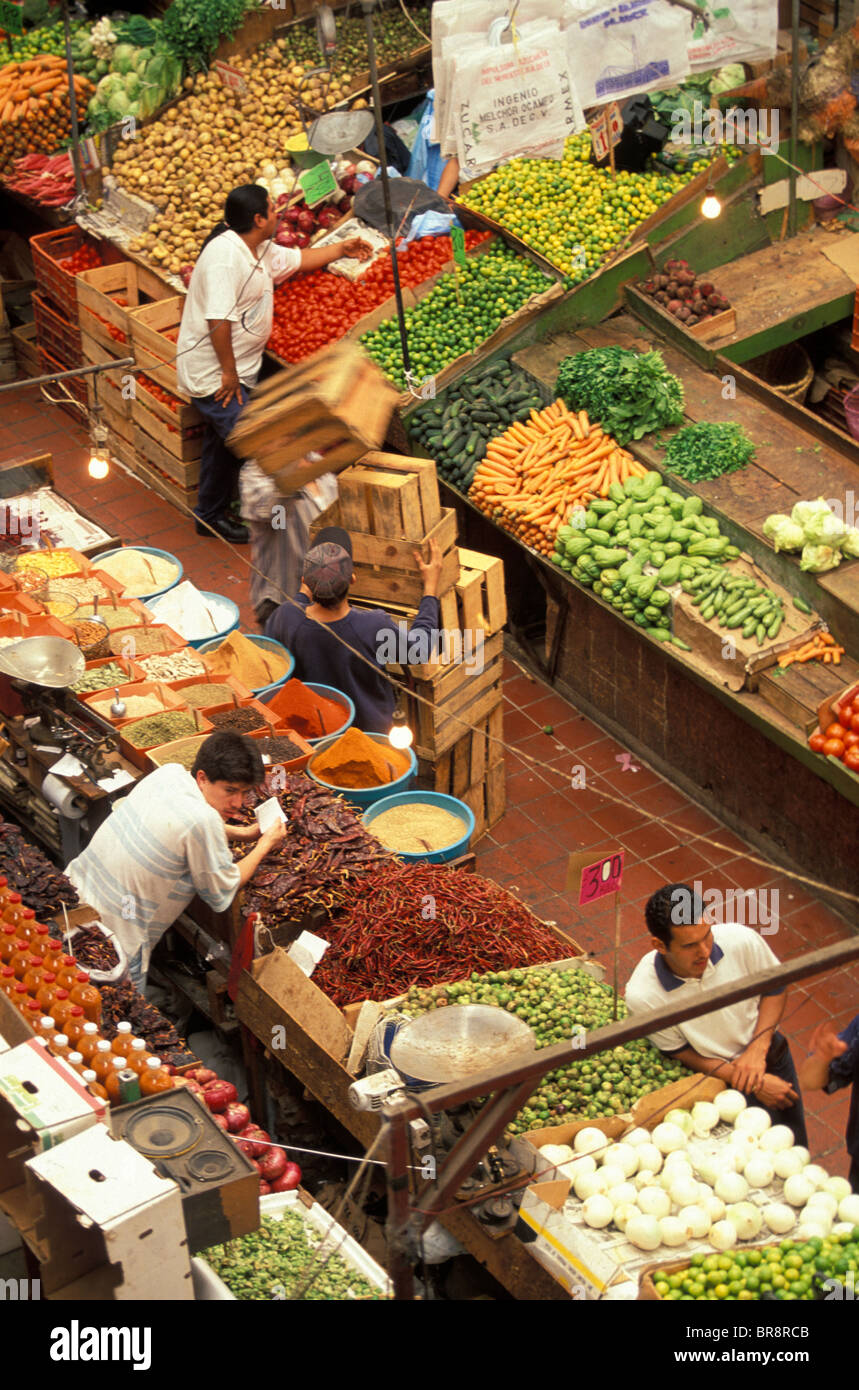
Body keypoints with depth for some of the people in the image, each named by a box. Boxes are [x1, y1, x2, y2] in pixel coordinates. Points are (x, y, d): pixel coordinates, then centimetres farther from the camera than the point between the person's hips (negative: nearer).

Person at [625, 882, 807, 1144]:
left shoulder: (740, 941, -27)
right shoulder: (642, 997, -31)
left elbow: (774, 988, -6)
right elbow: (680, 1052, -15)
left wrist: (757, 1049, -18)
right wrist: (746, 1081, -20)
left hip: (767, 1056, 3)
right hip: (714, 1077, -3)